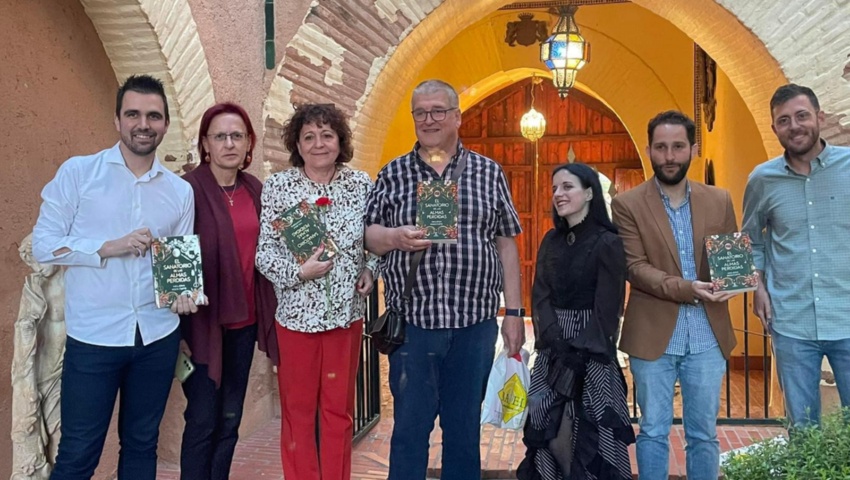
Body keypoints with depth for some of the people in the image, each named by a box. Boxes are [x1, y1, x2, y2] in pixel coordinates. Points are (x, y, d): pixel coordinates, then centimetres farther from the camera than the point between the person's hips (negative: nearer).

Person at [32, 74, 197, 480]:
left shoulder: (180, 191, 5)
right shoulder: (78, 172, -4)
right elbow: (43, 245, -6)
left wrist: (183, 292, -11)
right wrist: (110, 247, -17)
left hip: (158, 338, 3)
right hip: (94, 337, -3)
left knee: (141, 444, 17)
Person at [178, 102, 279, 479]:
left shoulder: (256, 190, 7)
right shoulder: (188, 189, -10)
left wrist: (267, 316, 8)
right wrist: (177, 328, -12)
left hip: (244, 321, 5)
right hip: (203, 321, -5)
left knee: (230, 419, 14)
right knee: (202, 420, 3)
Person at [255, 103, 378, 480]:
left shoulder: (361, 183, 1)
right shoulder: (278, 186, -5)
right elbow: (264, 252, -6)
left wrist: (370, 269, -4)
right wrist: (299, 272, -20)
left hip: (347, 312, 2)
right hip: (297, 313, -2)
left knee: (339, 410, 13)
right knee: (298, 410, 10)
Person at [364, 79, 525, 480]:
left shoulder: (489, 173, 6)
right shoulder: (392, 174, 5)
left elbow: (506, 245, 7)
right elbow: (366, 236, 7)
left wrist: (514, 312, 3)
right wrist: (396, 237, -15)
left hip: (475, 324, 1)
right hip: (411, 322, 0)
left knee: (465, 428, 13)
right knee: (409, 428, 8)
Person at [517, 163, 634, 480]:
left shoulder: (607, 243, -8)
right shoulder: (551, 241, 9)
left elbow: (607, 308, -10)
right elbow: (541, 296, 2)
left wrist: (580, 355, -16)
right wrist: (556, 345, -12)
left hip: (592, 350, -5)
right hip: (553, 348, 5)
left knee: (588, 428, 0)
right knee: (549, 426, 6)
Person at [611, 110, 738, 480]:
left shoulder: (719, 201, 7)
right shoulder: (628, 204, -3)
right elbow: (635, 267, -11)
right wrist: (686, 288, -24)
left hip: (707, 336, 3)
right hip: (654, 336, -2)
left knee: (704, 433, 13)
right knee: (653, 432, 10)